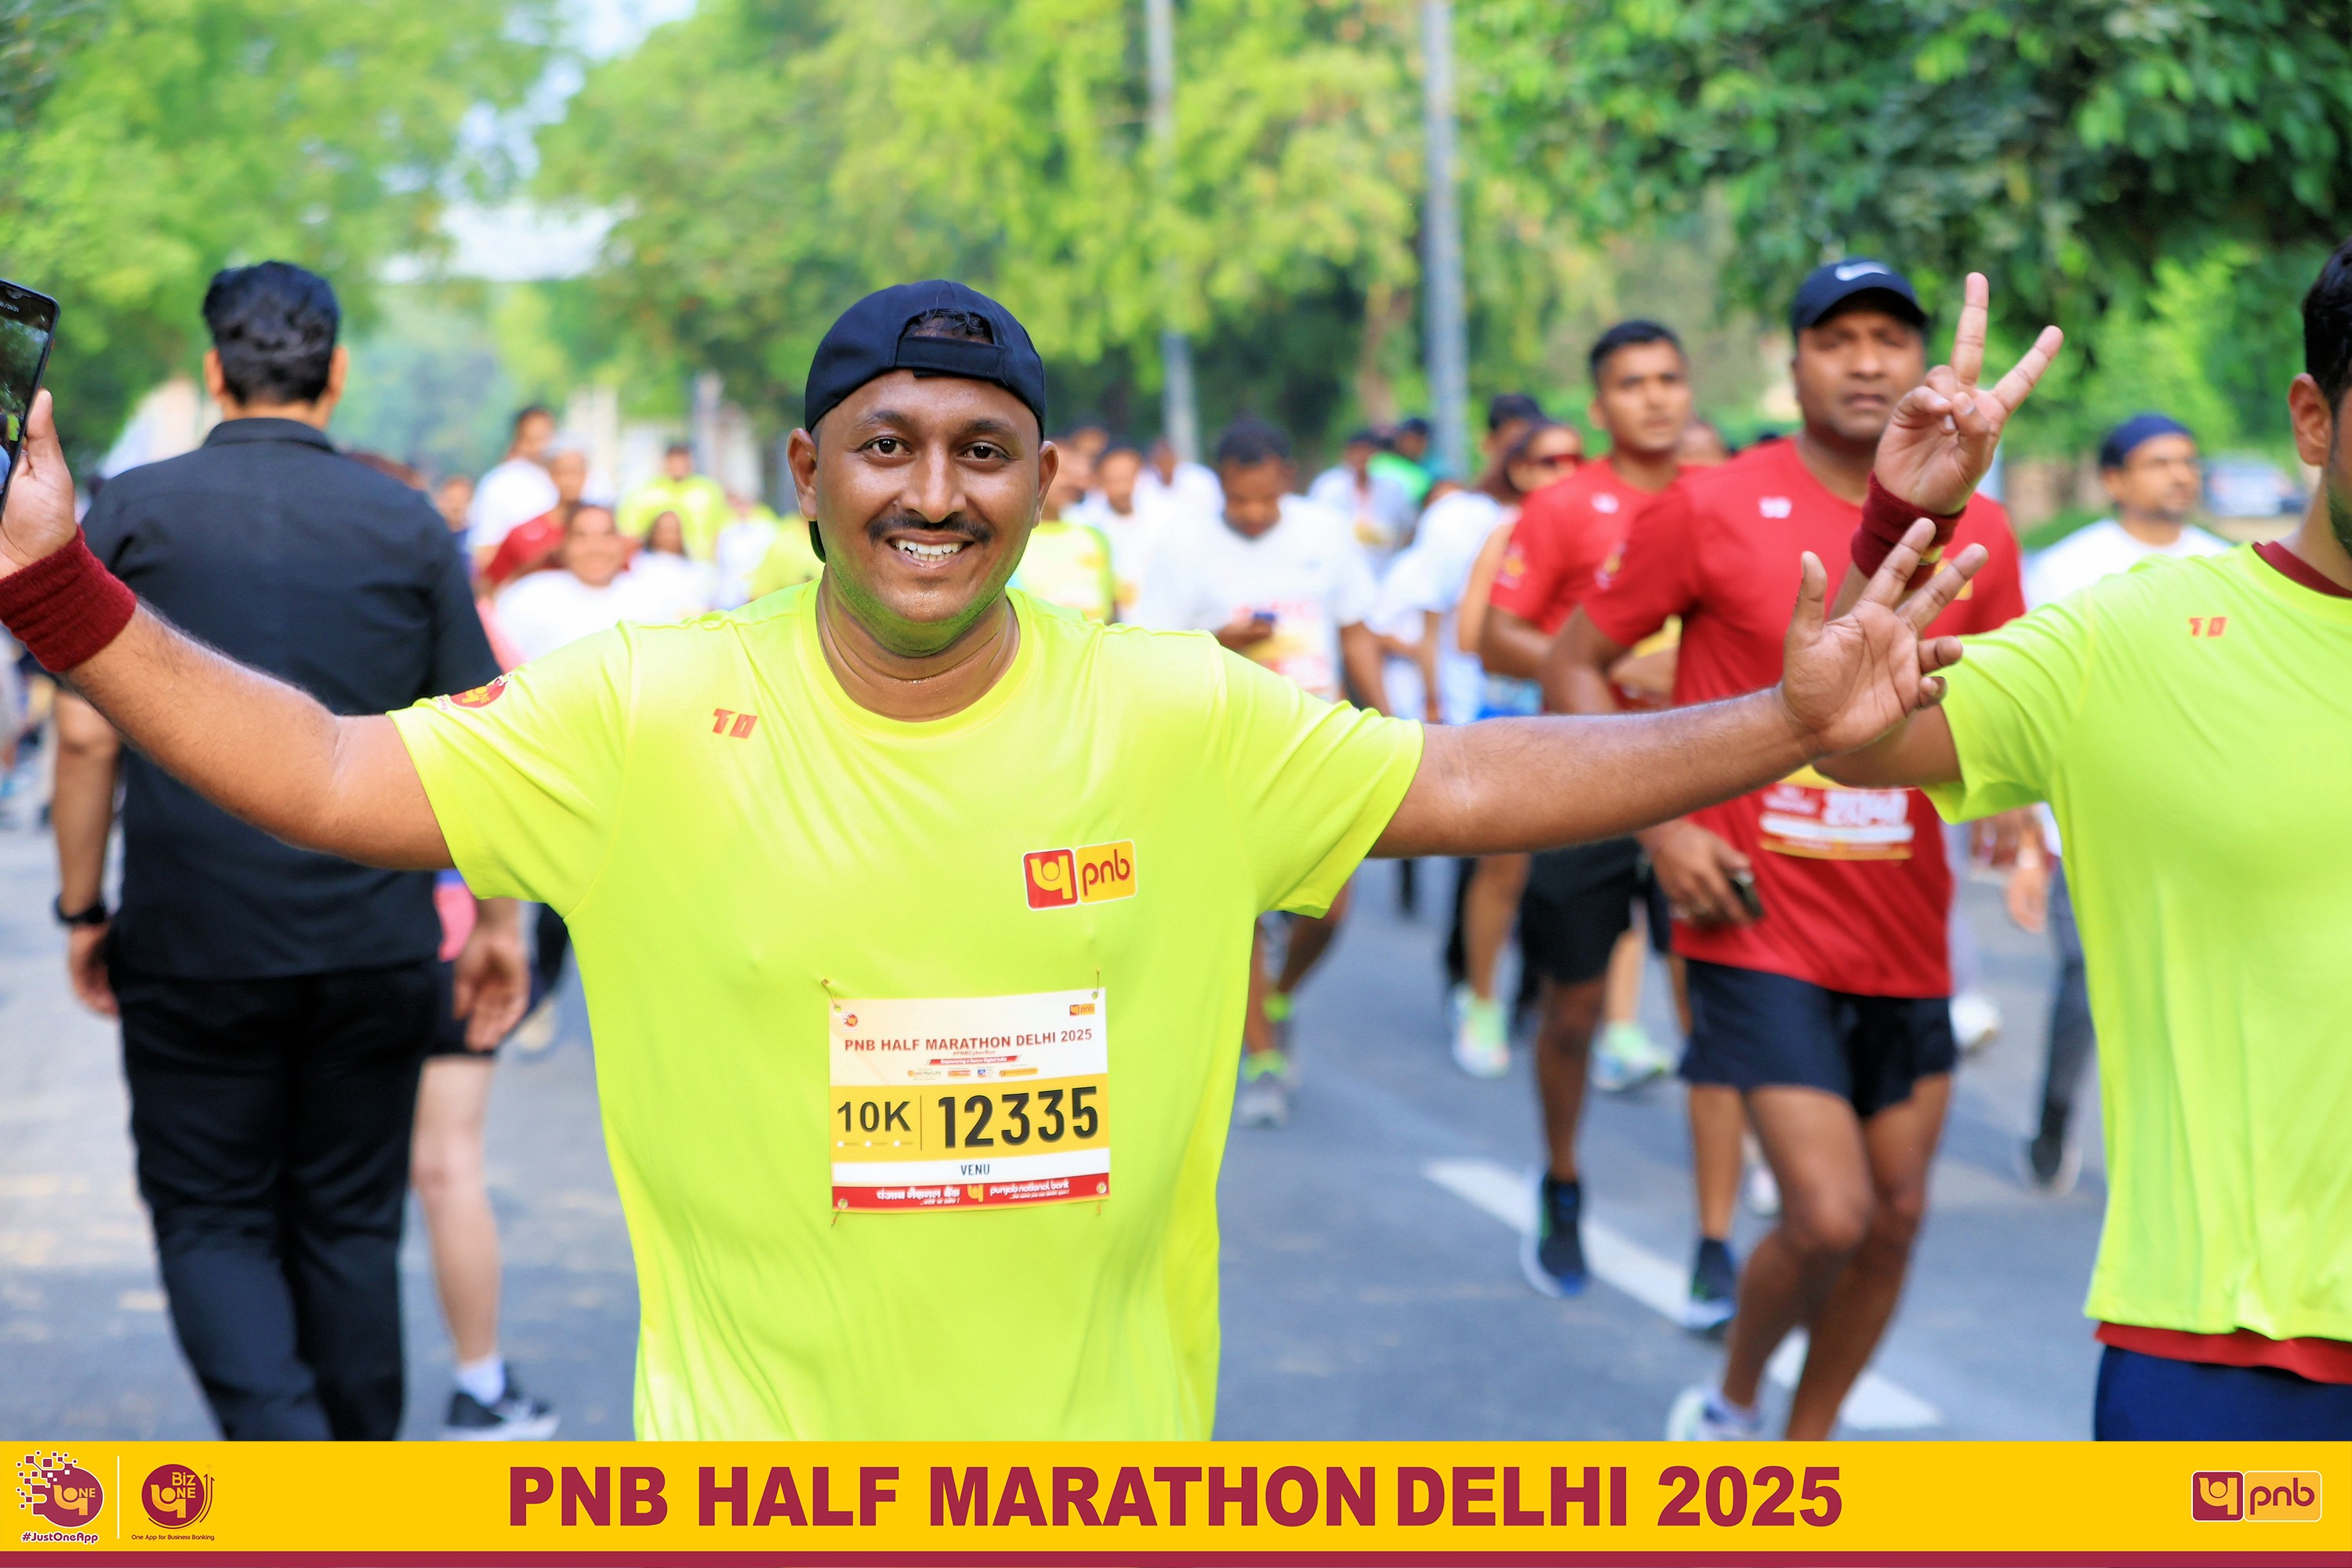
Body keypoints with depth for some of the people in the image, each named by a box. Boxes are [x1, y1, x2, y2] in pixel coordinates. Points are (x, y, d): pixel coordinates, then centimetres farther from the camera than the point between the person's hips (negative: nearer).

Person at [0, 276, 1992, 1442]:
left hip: (1104, 1462, 1)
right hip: (754, 1472, -1)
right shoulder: (653, 716, -6)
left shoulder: (1184, 716, -3)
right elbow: (327, 772, -7)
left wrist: (1790, 724, -6)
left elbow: (1466, 784, 1)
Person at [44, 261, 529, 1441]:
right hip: (373, 945, 2)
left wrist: (82, 910, 5)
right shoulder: (409, 526, 2)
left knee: (212, 1221, 8)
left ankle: (282, 1441, -15)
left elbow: (87, 733, -6)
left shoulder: (134, 513, -2)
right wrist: (499, 921, 11)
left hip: (193, 945, -2)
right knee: (350, 1224, 13)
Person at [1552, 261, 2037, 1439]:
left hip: (1904, 932, 5)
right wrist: (1664, 827, -10)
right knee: (1830, 1216, -12)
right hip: (1765, 927, -5)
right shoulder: (1712, 510, -7)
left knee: (1896, 1214, 10)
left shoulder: (1975, 531, 4)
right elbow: (1576, 664, 0)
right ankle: (1726, 1404, 17)